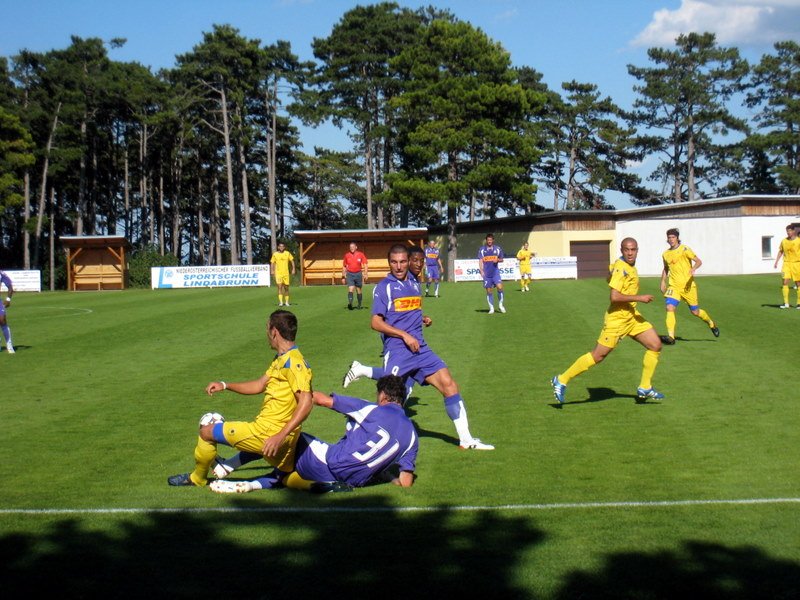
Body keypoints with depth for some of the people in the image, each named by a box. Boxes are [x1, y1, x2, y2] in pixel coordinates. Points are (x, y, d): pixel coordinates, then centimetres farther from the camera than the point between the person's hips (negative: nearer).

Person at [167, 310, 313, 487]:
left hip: (267, 433, -9)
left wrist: (280, 436, -31)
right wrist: (225, 385, 16)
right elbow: (259, 385, 23)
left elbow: (306, 402, -27)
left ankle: (197, 478, 24)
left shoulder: (293, 362, -18)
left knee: (207, 431, 4)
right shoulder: (281, 359, 13)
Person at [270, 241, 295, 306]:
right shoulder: (275, 254, 2)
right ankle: (280, 302, -17)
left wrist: (293, 269, 3)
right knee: (279, 287, -14)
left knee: (286, 287, 7)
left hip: (286, 273, 2)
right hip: (278, 273, -1)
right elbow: (272, 263, 8)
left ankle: (286, 302, 20)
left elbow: (292, 261, 10)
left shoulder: (287, 253, 3)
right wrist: (272, 271, -3)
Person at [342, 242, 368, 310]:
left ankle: (359, 305, 22)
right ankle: (350, 303, -29)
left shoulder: (361, 254, -1)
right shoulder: (347, 255, 2)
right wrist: (343, 277, 9)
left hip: (358, 274, 0)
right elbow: (344, 266, 11)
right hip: (350, 274, 0)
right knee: (350, 289, -17)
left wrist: (366, 274, -12)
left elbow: (365, 265, 0)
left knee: (359, 290, 9)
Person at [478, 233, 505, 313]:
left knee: (500, 287, -17)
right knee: (489, 291, 2)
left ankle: (500, 305, 1)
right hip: (487, 274, 0)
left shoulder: (497, 249, 7)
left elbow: (501, 259, 16)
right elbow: (480, 261, -1)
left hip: (495, 272, 0)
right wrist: (481, 270, -14)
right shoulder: (482, 249, 3)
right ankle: (491, 308, 13)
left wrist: (498, 260, -7)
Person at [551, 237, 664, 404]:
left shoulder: (628, 266, 8)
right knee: (598, 356, -5)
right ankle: (561, 380, 7)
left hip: (632, 316, 9)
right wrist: (639, 298, -25)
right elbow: (614, 297, -30)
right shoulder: (621, 268, -21)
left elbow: (609, 278, 26)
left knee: (656, 345, 4)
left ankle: (645, 388, 14)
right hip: (617, 319, -9)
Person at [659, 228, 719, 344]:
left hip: (688, 285, -3)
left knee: (695, 311, 6)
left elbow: (698, 261, -9)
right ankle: (671, 337, -21)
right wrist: (663, 282, 20)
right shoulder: (665, 254, 9)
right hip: (674, 286, 3)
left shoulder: (684, 249, -6)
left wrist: (693, 268, -29)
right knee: (670, 308, -19)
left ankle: (711, 323, 36)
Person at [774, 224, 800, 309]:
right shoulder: (784, 241, 5)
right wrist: (776, 262, 10)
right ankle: (786, 303, -6)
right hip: (786, 263, 2)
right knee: (785, 282, -10)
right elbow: (780, 251, 16)